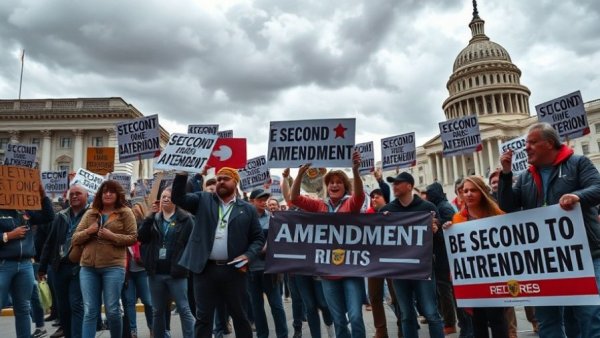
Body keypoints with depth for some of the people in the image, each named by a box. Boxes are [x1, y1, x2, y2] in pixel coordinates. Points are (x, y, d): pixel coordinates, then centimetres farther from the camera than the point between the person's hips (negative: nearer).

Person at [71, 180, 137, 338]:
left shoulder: (125, 212, 3)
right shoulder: (90, 213, 13)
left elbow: (132, 237, -2)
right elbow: (74, 239, 12)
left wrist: (112, 236, -14)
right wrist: (88, 231, -7)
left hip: (113, 266, -3)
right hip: (88, 267, 3)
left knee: (112, 310, 3)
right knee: (89, 312, 4)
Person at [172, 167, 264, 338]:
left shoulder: (247, 209, 4)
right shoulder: (203, 200, 7)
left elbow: (258, 238, 6)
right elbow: (178, 197, -3)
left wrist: (248, 256, -11)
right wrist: (182, 173, -16)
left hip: (233, 270, 0)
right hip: (205, 269, 1)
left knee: (239, 315, 13)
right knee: (203, 317, 10)